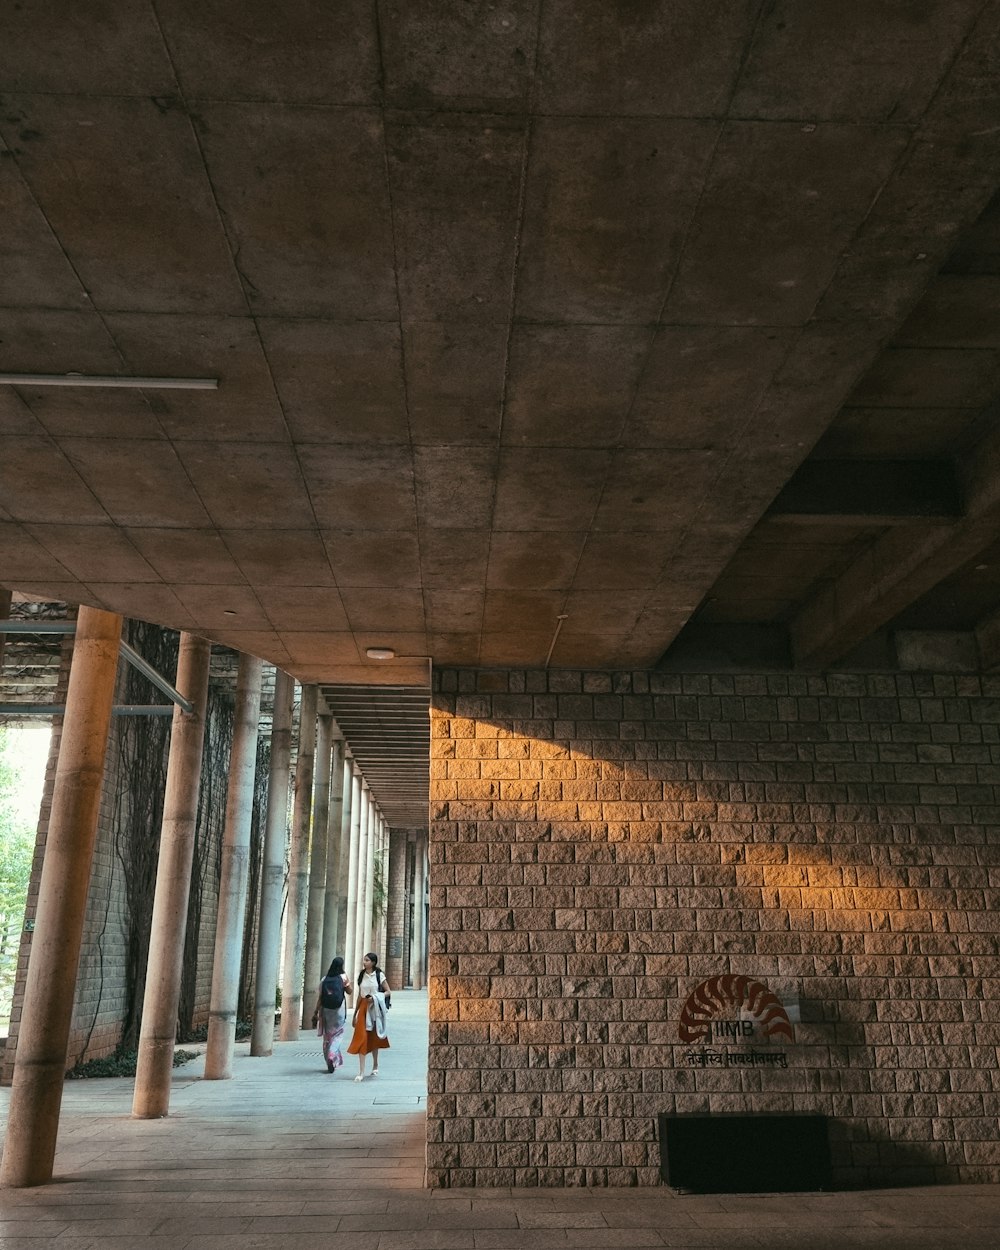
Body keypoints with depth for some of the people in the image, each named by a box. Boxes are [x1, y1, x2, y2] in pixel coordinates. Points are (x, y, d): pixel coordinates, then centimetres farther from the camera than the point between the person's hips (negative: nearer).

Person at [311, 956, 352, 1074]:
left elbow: (319, 997, -1)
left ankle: (330, 1063, 18)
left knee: (328, 1035, 13)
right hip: (339, 1010, -3)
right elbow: (350, 991, 4)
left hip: (326, 1010, 3)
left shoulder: (325, 979, 0)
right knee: (337, 1034, 8)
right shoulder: (343, 977, -6)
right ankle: (332, 1056, -14)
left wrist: (316, 1013, 4)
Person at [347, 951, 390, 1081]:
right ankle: (361, 1072, -9)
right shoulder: (362, 976, 8)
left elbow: (388, 992, 0)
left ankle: (375, 1066, 30)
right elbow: (359, 996, 13)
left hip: (375, 1009, -2)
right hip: (363, 1008, 2)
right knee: (361, 1038, -9)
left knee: (374, 1038, 10)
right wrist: (355, 1014, 13)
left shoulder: (379, 975, -3)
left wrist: (375, 998, -16)